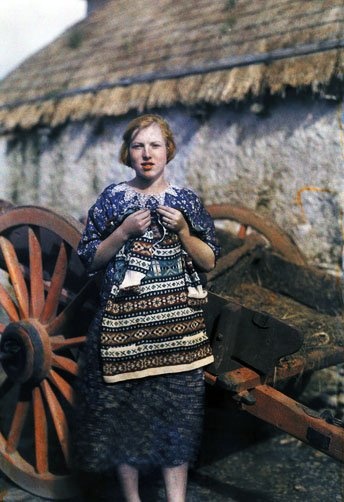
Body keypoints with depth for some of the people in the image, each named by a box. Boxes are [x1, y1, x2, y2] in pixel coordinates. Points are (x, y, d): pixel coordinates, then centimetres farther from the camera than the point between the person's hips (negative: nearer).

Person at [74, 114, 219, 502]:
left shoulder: (186, 200, 8)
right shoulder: (112, 198, 6)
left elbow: (209, 262, 7)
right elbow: (90, 260, 5)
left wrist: (182, 230, -8)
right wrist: (124, 231, -9)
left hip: (176, 321, 1)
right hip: (124, 320, 0)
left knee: (177, 405, 0)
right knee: (124, 405, 3)